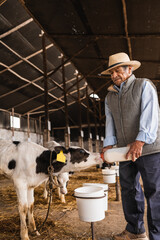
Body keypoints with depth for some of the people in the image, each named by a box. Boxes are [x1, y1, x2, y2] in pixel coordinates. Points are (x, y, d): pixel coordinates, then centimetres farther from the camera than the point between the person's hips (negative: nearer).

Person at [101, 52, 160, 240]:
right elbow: (110, 121, 9)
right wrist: (108, 144, -6)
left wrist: (140, 141, -26)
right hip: (125, 150, 6)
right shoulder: (110, 96, 15)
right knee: (129, 189, 12)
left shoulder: (144, 86, -2)